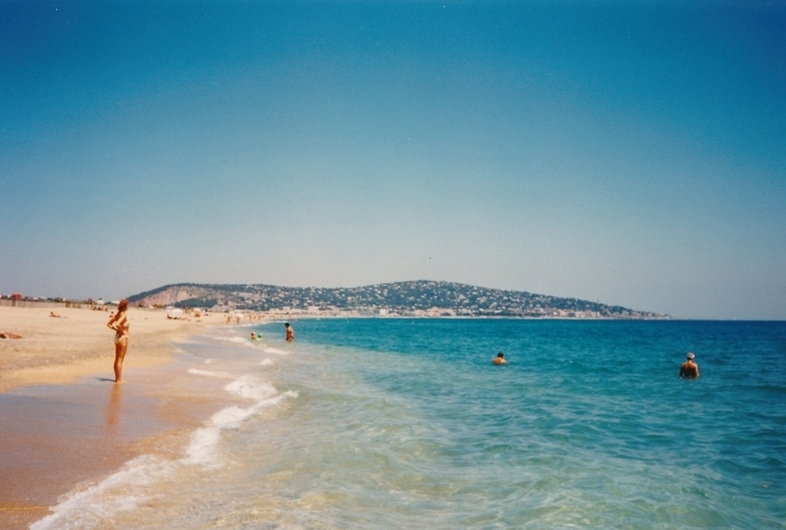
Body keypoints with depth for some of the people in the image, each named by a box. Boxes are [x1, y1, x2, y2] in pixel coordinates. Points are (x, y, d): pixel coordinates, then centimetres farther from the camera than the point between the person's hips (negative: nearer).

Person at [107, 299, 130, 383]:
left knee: (117, 359, 14)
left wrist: (117, 330, 6)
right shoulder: (124, 314, -17)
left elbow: (109, 324, 10)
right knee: (120, 359, -3)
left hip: (117, 336, 9)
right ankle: (119, 379, 2)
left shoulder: (117, 314, 7)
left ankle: (117, 378, 23)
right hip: (123, 337, -8)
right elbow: (117, 324, -31)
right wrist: (122, 331, -16)